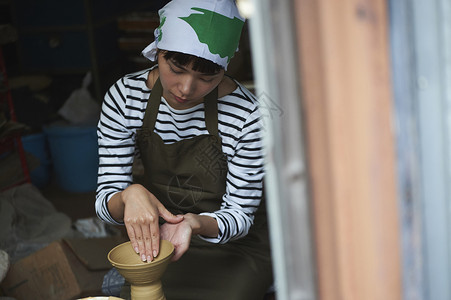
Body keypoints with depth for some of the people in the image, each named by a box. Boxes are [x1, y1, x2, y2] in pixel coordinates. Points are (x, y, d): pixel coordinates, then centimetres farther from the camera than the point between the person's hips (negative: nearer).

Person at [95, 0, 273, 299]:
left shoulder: (247, 115, -22)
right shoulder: (125, 96, -13)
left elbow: (239, 214, -13)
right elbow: (105, 201, -11)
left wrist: (196, 223, -35)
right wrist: (129, 195, -35)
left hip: (232, 248, -1)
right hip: (156, 241, 2)